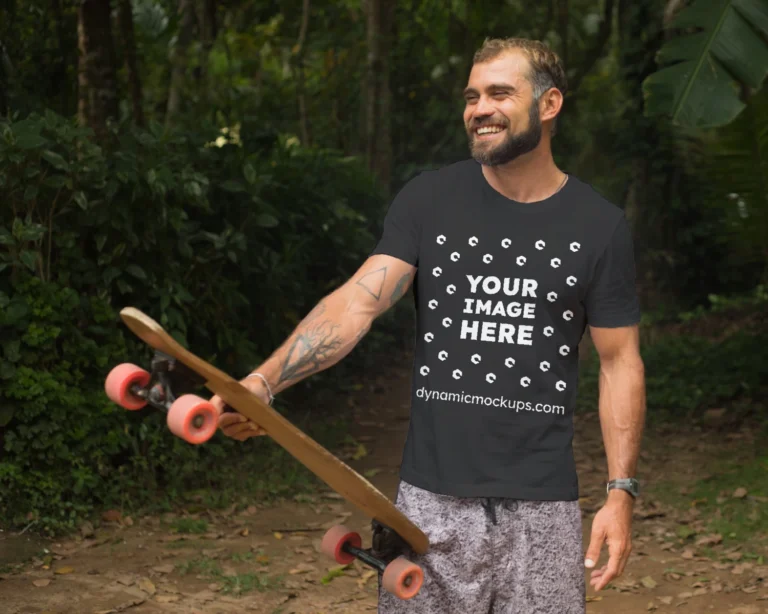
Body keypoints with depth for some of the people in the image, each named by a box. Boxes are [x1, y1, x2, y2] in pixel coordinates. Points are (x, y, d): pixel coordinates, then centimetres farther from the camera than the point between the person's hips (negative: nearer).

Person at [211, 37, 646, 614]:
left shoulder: (600, 225, 1)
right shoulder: (428, 200, 1)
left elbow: (620, 362, 4)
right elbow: (358, 300, -10)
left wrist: (621, 492, -4)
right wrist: (263, 381, -25)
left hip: (542, 505, 0)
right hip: (432, 499, 0)